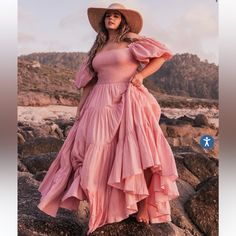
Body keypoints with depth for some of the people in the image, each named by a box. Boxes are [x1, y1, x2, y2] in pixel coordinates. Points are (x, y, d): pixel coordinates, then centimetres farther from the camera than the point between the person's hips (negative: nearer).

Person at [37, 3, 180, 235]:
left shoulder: (132, 40, 7)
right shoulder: (97, 48, 18)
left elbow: (161, 55, 3)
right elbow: (88, 81, 17)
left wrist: (140, 75, -9)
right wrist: (80, 110, 12)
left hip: (128, 101, -4)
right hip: (101, 103, 4)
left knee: (137, 151, -12)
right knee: (97, 153, 1)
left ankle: (143, 203, 4)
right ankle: (99, 204, 16)